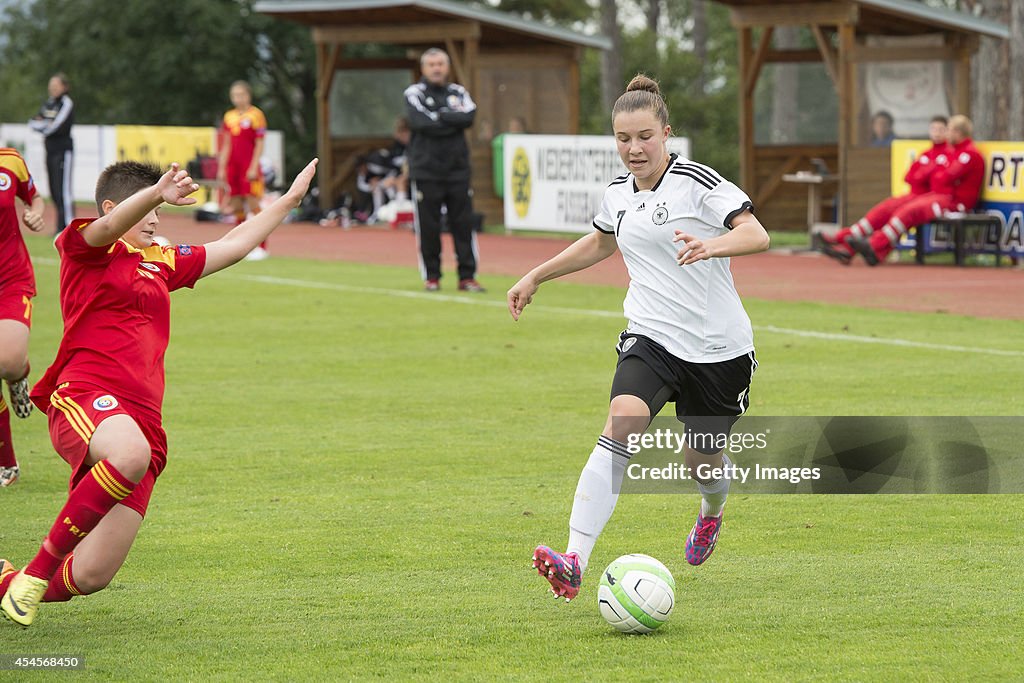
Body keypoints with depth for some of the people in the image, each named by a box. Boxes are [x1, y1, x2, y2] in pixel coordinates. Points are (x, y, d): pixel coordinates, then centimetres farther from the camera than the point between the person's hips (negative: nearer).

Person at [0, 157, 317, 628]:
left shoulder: (161, 263, 28)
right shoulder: (85, 248, 7)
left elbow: (231, 247, 40)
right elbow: (111, 225, -17)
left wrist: (289, 200, 42)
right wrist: (157, 194, -36)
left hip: (141, 420, 7)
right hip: (85, 398, -7)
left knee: (90, 577, -4)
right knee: (132, 453, -43)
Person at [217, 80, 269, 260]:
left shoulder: (256, 115, -4)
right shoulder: (229, 116, 13)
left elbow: (259, 144, -7)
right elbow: (226, 146, 16)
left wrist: (254, 168, -12)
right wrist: (222, 168, 11)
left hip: (249, 168, -6)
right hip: (232, 167, 6)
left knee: (253, 205, -8)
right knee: (236, 207, 7)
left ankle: (261, 247, -6)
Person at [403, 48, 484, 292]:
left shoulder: (458, 93, 12)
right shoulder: (415, 93, 2)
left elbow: (468, 116, -7)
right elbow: (420, 122, -15)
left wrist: (440, 116, -11)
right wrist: (453, 121, -8)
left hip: (457, 169, 3)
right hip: (426, 170, -3)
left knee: (463, 223, 0)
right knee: (428, 226, -1)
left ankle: (467, 276, 3)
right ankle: (431, 276, 8)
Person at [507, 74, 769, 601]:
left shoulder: (698, 182, -11)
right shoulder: (617, 193, 7)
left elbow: (756, 234, -21)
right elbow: (599, 243, 30)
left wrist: (712, 245, -41)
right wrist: (536, 277, 31)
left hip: (718, 346, -3)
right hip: (651, 337, 3)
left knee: (703, 459, 11)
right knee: (621, 424, -24)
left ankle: (712, 510, 54)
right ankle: (574, 563, -37)